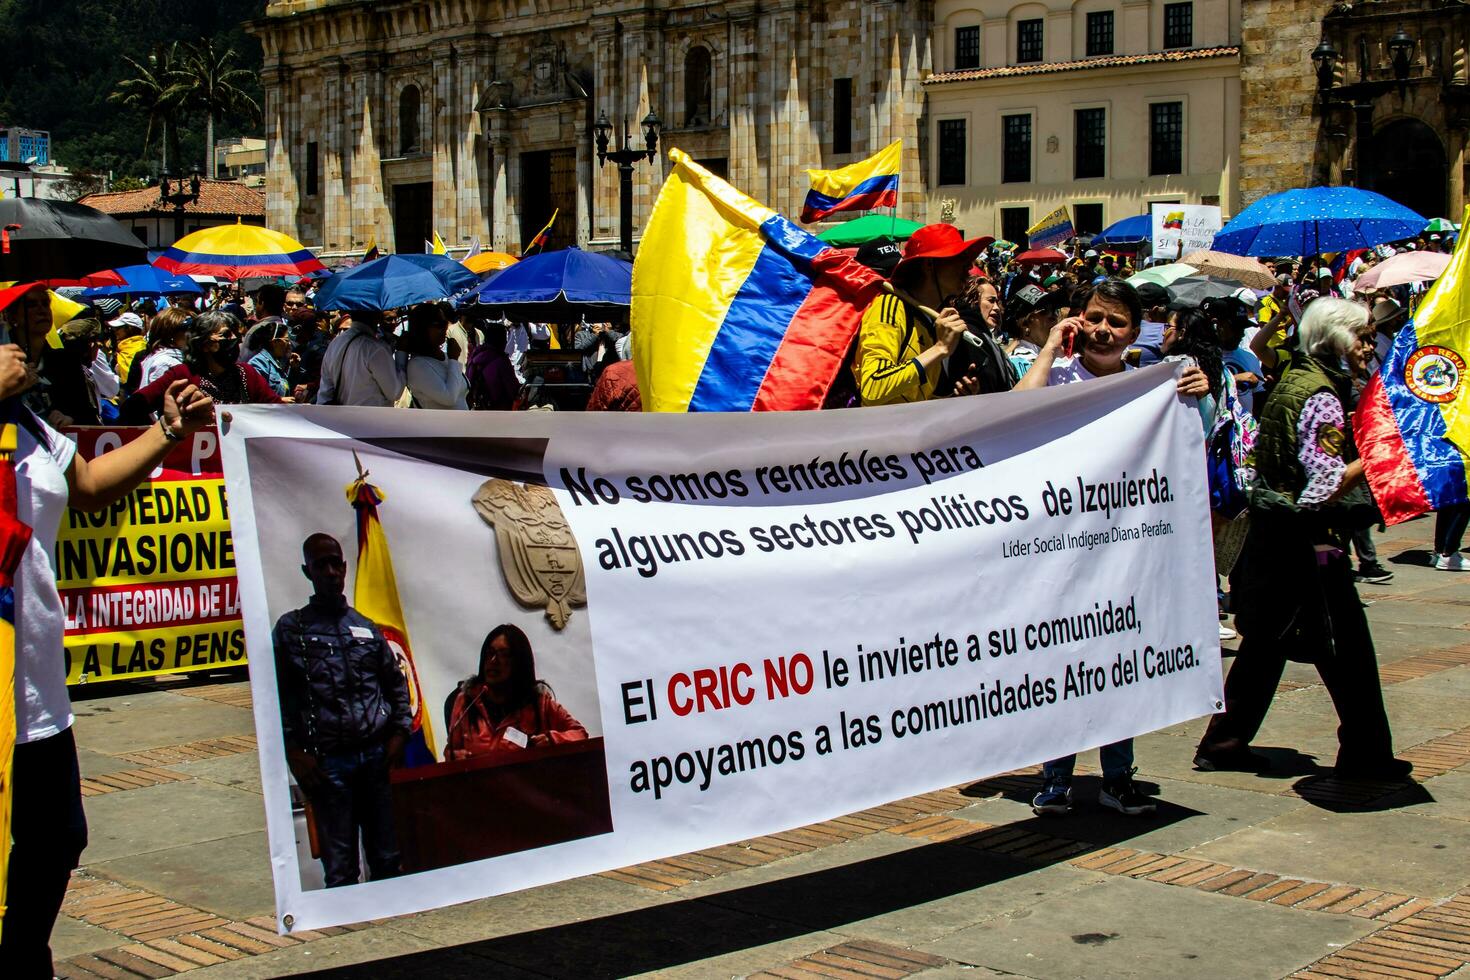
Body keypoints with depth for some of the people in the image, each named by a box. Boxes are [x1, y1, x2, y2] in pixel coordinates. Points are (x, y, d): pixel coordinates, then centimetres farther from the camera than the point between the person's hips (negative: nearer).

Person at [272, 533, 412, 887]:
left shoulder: (366, 626, 15)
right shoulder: (290, 628, 5)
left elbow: (397, 683, 19)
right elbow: (279, 697, 1)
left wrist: (399, 732, 5)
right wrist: (294, 752, -7)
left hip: (377, 754, 3)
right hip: (328, 762, -3)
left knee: (388, 858, 4)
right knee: (340, 866, -2)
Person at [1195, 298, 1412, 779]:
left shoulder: (1292, 379, 11)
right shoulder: (1320, 396, -17)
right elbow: (1328, 485, -24)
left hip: (1271, 530, 9)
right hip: (1306, 540, -9)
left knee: (1265, 642, 15)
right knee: (1348, 647, 1)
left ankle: (1224, 741, 19)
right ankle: (1364, 753, 9)